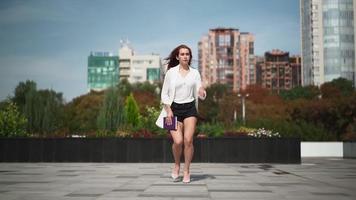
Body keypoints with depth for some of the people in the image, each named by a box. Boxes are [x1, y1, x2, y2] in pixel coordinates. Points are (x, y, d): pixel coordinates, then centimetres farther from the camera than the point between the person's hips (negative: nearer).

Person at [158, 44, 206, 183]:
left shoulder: (195, 73, 8)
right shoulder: (171, 72, 3)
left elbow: (199, 93, 7)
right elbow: (164, 93, 3)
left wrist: (202, 93, -17)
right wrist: (168, 111, -8)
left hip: (190, 108, 1)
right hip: (174, 108, -1)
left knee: (188, 140, -11)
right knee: (178, 141, -13)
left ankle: (186, 170, 7)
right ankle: (176, 165, 16)